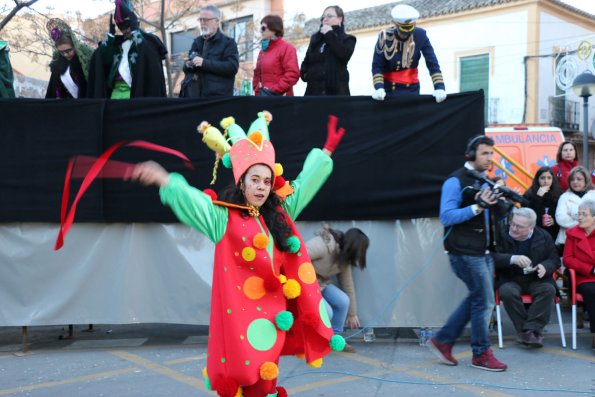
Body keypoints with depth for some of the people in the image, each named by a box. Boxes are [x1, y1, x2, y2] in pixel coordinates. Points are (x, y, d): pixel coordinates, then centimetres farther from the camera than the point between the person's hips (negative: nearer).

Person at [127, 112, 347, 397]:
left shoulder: (279, 213, 13)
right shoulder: (223, 217, -1)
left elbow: (306, 182, 20)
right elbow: (189, 199, -14)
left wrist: (326, 151, 18)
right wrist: (162, 179, -29)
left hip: (272, 308, 4)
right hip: (241, 309, -4)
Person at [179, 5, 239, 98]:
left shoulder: (228, 43, 2)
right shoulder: (197, 42, 22)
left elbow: (232, 67, -13)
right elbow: (186, 69, 28)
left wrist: (205, 63, -18)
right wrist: (188, 65, 2)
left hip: (218, 98, -5)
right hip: (193, 95, 5)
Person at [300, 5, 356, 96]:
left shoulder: (347, 39, 8)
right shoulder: (316, 38, 22)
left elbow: (344, 54, -14)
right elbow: (306, 61, 26)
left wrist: (330, 35, -6)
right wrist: (304, 73, 4)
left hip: (336, 91, -4)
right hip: (314, 90, 4)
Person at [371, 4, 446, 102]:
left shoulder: (420, 35, -12)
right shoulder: (385, 37, -15)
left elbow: (432, 63, -11)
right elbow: (377, 66, -11)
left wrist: (439, 87, -23)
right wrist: (379, 88, -27)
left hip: (412, 88, 1)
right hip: (389, 89, -1)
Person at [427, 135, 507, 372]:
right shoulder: (456, 181, -10)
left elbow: (496, 216, 21)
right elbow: (446, 217, -18)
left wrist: (498, 201, 0)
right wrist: (478, 207, -25)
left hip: (483, 251, 9)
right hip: (465, 252, -9)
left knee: (476, 299, 12)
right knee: (484, 302, -4)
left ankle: (443, 341, 22)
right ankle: (481, 354, 10)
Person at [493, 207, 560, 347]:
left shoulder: (544, 236, 5)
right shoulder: (502, 235, -3)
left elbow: (555, 259, 9)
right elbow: (493, 257, -12)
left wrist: (545, 266, -15)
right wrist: (513, 259, -30)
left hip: (536, 279, 2)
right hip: (510, 279, -1)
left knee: (548, 289, -30)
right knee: (508, 292, -34)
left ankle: (532, 329, -29)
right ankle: (523, 330, -24)